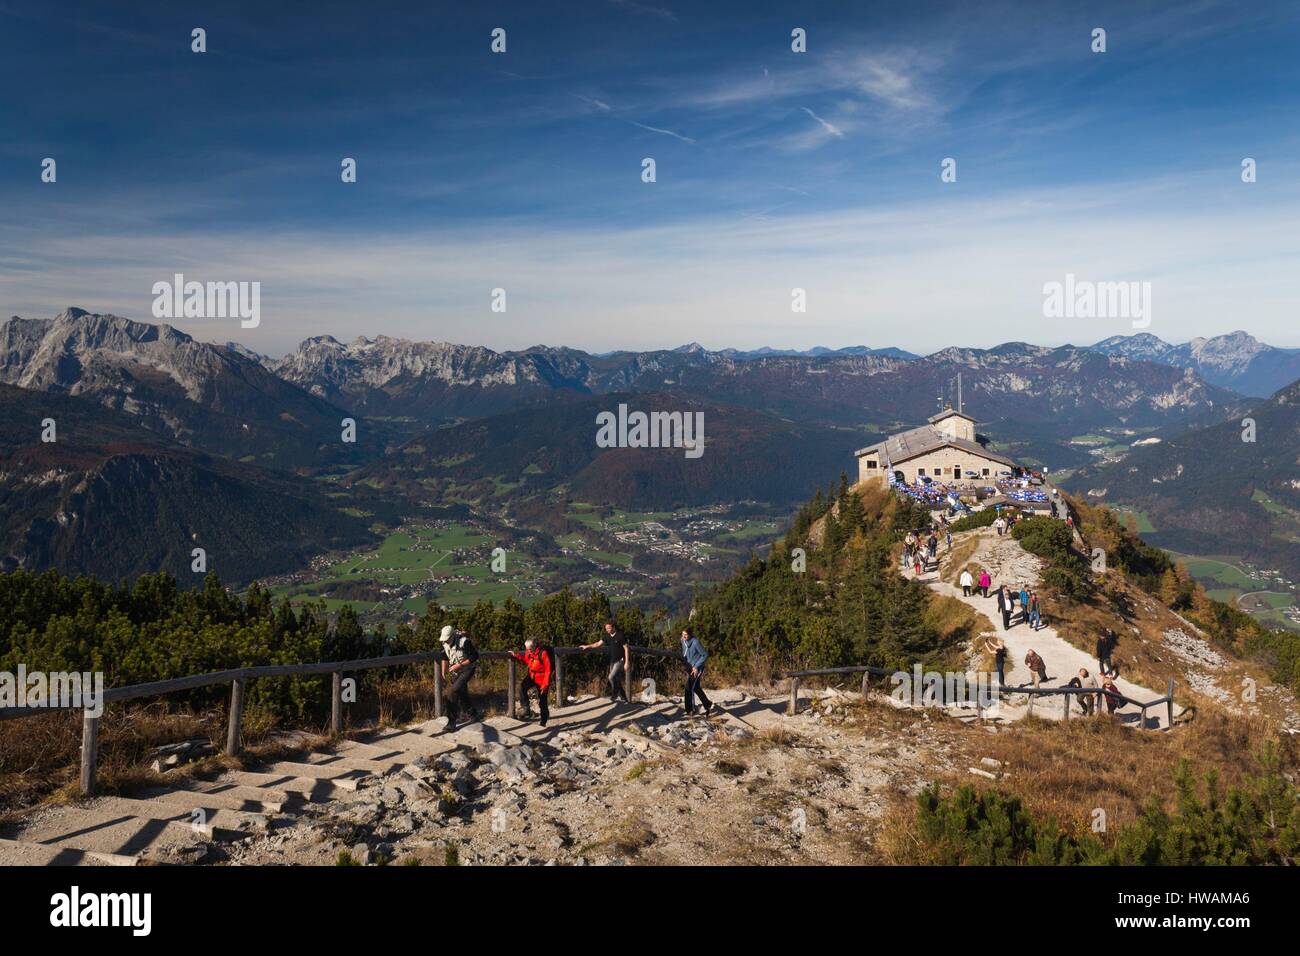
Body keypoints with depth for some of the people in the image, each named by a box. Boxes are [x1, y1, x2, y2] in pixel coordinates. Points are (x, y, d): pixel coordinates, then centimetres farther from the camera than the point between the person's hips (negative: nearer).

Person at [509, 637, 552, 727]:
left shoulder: (543, 653, -23)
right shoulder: (528, 652, -4)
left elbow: (548, 670, -20)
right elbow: (525, 661, 16)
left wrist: (545, 685, -22)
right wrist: (516, 656, 0)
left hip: (541, 680, -5)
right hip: (531, 676, 5)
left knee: (542, 702, 3)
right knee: (522, 687, -24)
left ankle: (543, 723, 21)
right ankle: (527, 710, -18)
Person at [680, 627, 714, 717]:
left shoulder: (695, 642, -22)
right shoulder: (683, 641, 0)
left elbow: (705, 655, -16)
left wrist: (696, 666, -18)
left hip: (697, 669, -8)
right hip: (690, 668, 8)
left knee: (689, 689, -8)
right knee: (696, 688, 15)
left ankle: (690, 710, 2)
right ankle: (708, 705, 29)